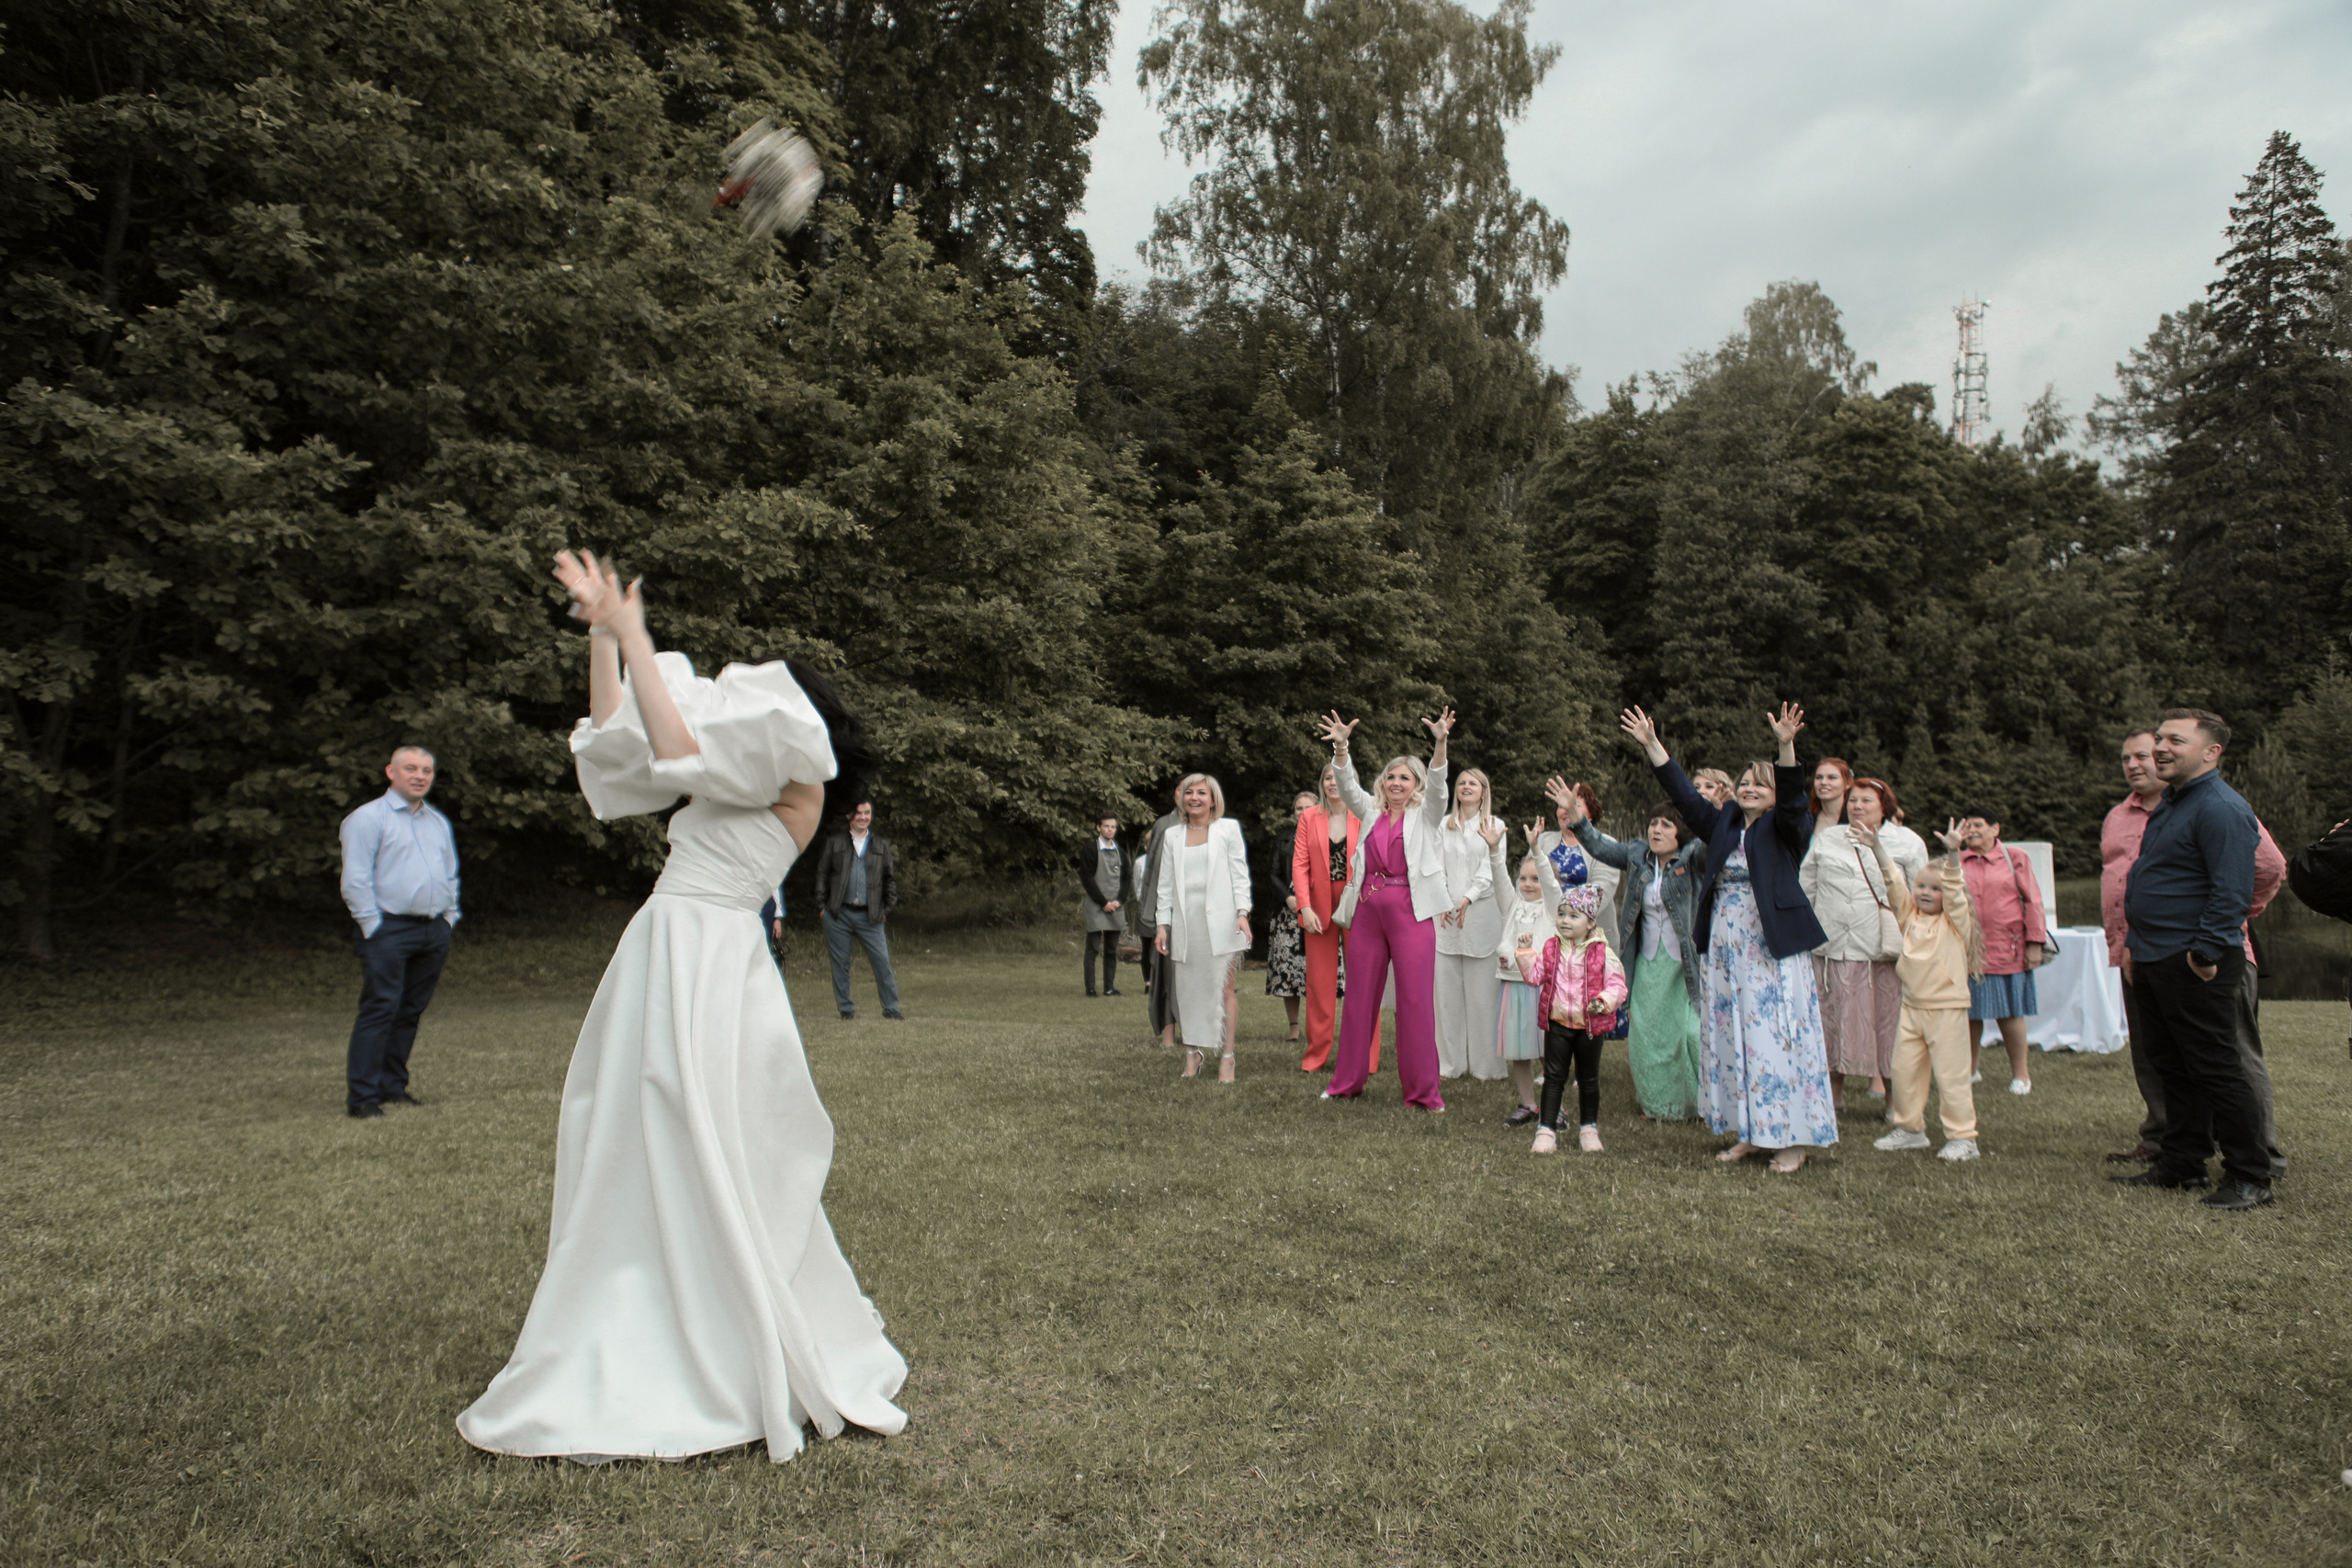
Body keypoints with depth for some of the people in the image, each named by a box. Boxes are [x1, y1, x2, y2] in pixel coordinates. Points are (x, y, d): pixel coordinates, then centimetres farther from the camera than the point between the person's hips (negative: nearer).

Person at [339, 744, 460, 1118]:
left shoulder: (439, 822, 19)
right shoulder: (367, 818, -3)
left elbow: (451, 874, 25)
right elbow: (355, 880, -9)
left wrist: (449, 917, 14)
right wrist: (372, 926, -12)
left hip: (433, 931, 6)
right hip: (389, 929, -6)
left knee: (411, 1011, 9)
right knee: (379, 1010, -9)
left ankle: (393, 1087, 17)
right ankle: (361, 1095, -6)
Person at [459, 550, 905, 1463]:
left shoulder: (798, 784, -4)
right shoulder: (729, 783, 19)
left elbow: (680, 746, -14)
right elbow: (617, 736, 22)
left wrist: (635, 644, -5)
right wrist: (602, 632, 19)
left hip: (707, 972, -9)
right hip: (663, 962, 9)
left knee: (696, 1170, -4)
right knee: (633, 1168, 12)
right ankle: (631, 1374, 23)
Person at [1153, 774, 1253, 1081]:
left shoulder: (1228, 829, 8)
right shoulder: (1172, 837, 15)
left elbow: (1240, 874, 4)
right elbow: (1165, 883, 14)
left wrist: (1243, 913, -7)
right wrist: (1163, 924, 8)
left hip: (1220, 921, -2)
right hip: (1185, 923, 3)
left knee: (1223, 989, -5)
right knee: (1188, 990, 0)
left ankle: (1226, 1057, -2)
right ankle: (1191, 1055, 7)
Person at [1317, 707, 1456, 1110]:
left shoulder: (1425, 816, 6)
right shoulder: (1371, 813, 14)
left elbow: (1437, 785, -10)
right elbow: (1347, 785, 2)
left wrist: (1440, 743, -26)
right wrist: (1341, 747, -14)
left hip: (1411, 913, -3)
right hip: (1368, 911, 3)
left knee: (1415, 998, -5)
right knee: (1360, 996, 8)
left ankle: (1422, 1090, 2)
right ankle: (1348, 1081, 19)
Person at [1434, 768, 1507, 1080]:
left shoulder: (1495, 826, 7)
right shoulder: (1444, 825, 14)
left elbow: (1489, 870, -1)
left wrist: (1468, 899, -11)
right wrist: (1443, 903, -5)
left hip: (1481, 911, -2)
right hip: (1446, 913, 2)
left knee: (1481, 989, -2)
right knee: (1447, 987, 2)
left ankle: (1484, 1063, 5)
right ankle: (1450, 1062, 9)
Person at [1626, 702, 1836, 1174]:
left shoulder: (1783, 829, 0)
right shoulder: (1723, 824, 13)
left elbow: (1793, 799, -19)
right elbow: (1683, 794, 10)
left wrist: (1786, 747, -34)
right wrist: (1652, 746, 4)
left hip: (1773, 948, -5)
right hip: (1725, 948, 6)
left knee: (1776, 1036, -5)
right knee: (1731, 1038, 7)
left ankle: (1792, 1140, 4)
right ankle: (1751, 1134, 18)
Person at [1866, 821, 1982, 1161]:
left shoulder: (1955, 920, -3)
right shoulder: (1909, 914, 8)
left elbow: (1954, 887, -17)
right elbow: (1894, 881, 3)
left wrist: (1952, 853, -32)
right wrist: (1876, 846, -6)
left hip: (1947, 1008, -5)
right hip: (1912, 1006, 5)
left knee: (1951, 1073, -1)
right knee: (1904, 1070, 8)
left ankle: (1962, 1136, 9)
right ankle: (1910, 1129, 21)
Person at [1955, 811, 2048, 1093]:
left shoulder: (2014, 858, 4)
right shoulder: (1958, 861, 10)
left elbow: (2033, 901, 2)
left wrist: (2035, 942, -3)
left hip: (2007, 950, -2)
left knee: (2010, 1012, 5)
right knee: (1969, 1012, 7)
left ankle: (2020, 1073, 19)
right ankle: (1968, 1069, 22)